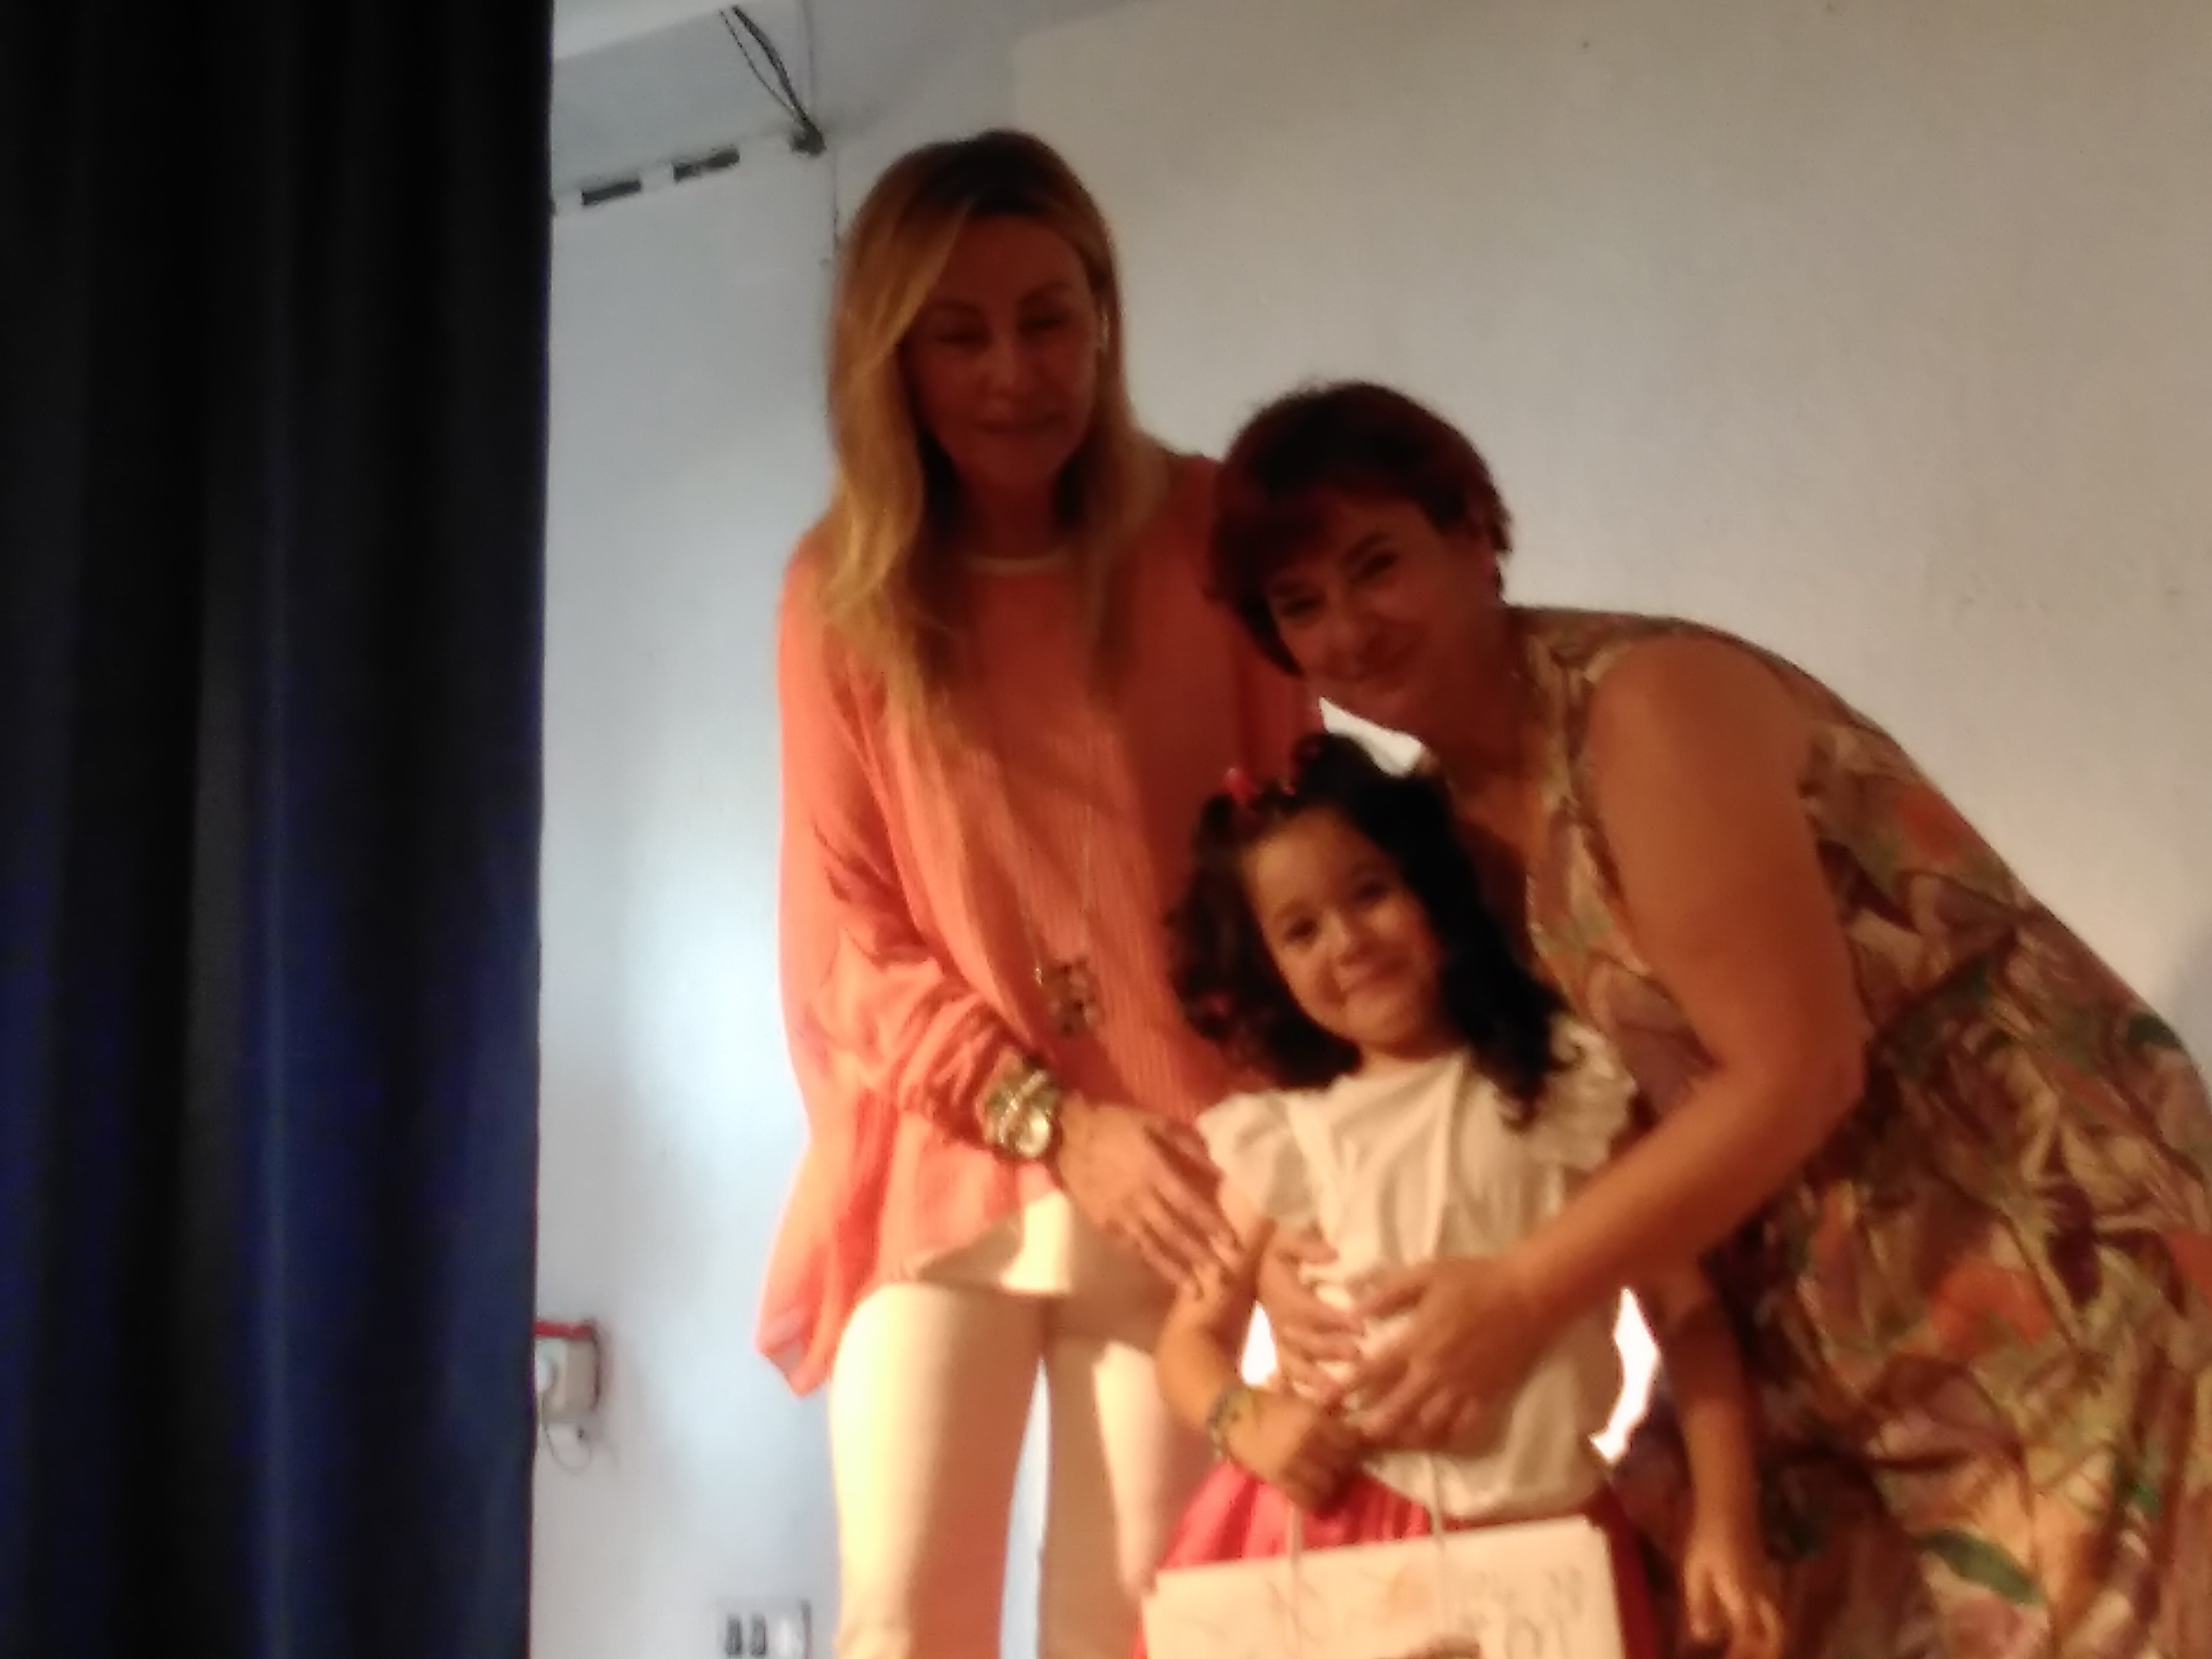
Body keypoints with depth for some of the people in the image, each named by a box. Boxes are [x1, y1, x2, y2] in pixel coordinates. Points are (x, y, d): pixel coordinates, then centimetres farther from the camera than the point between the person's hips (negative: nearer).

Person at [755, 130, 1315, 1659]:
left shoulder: (1201, 534, -2)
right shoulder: (842, 589, -1)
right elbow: (850, 933, -1)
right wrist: (1050, 1121, -13)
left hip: (1167, 1155, 0)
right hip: (939, 1157, 1)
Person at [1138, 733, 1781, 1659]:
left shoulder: (1567, 1086, -1)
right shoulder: (1282, 1135, 1)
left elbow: (1687, 1309, -2)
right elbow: (1194, 1332, 8)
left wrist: (1725, 1521, -8)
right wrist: (1243, 1421, -12)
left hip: (1541, 1534, 0)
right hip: (1331, 1528, 1)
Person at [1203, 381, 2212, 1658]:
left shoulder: (1644, 704, -21)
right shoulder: (1435, 821, 2)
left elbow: (1792, 1072, -25)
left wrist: (1523, 1295, -25)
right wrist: (1295, 1250, -14)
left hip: (2043, 1243, -7)